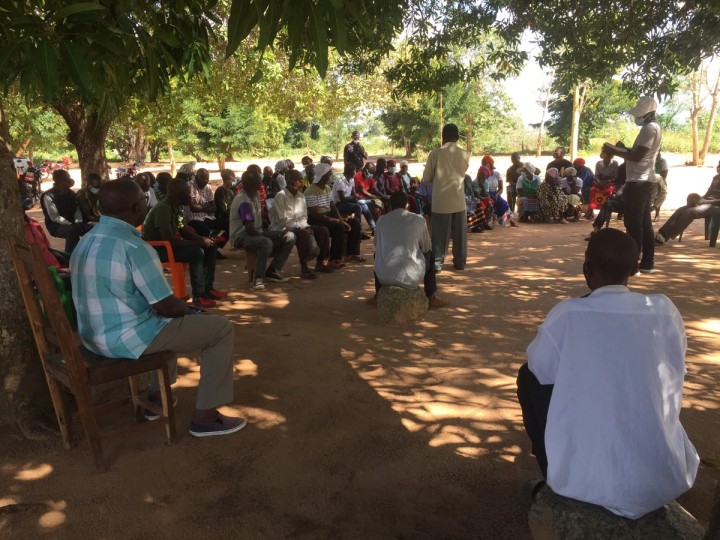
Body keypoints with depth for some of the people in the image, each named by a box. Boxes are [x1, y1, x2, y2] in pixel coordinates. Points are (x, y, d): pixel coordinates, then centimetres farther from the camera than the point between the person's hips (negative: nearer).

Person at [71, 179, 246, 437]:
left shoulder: (86, 241, 7)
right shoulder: (133, 247, -23)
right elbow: (166, 306, -21)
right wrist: (190, 311, 2)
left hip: (94, 335, 10)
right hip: (126, 338, -10)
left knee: (172, 318, 34)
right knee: (221, 328, -1)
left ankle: (156, 396, 34)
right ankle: (205, 416, 6)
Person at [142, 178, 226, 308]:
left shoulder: (177, 207, 5)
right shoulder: (163, 209, -24)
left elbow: (183, 230, 14)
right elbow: (169, 240, -32)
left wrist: (202, 239, -5)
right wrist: (199, 242, -25)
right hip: (156, 249, -10)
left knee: (210, 247, 1)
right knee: (197, 252, -31)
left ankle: (208, 288, 5)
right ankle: (199, 295, -21)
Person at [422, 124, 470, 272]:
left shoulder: (435, 153, -7)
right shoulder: (465, 154, 1)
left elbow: (426, 178, 0)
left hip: (441, 200, -2)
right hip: (458, 200, 2)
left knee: (440, 233, 4)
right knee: (460, 233, 11)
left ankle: (437, 262, 5)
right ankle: (460, 262, 18)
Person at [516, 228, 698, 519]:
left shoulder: (568, 314, -14)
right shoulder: (665, 311, -5)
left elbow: (540, 366, 3)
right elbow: (673, 378, 11)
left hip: (585, 480, -4)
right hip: (666, 479, 4)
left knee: (529, 376, 15)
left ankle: (554, 479, 24)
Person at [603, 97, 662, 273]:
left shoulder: (649, 128, -13)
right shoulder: (654, 127, 19)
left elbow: (637, 156, -20)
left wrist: (614, 151, -10)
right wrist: (622, 149, 12)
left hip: (638, 182, -10)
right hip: (645, 181, 10)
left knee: (633, 224, -9)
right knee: (644, 223, 12)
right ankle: (647, 263, 16)